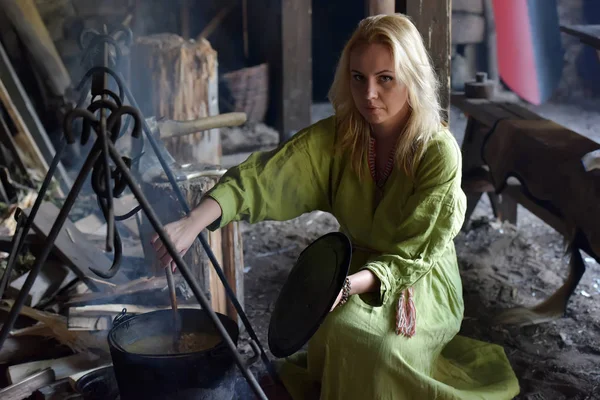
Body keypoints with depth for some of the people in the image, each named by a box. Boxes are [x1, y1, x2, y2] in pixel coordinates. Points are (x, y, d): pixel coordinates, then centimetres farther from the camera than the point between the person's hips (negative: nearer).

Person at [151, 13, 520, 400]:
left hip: (421, 286, -3)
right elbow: (264, 175, -23)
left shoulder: (438, 153, -22)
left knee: (350, 330, -30)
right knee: (335, 330, -28)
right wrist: (194, 222, -38)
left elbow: (410, 256, -22)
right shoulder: (335, 137, -11)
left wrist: (347, 285, -40)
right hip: (358, 273, 3)